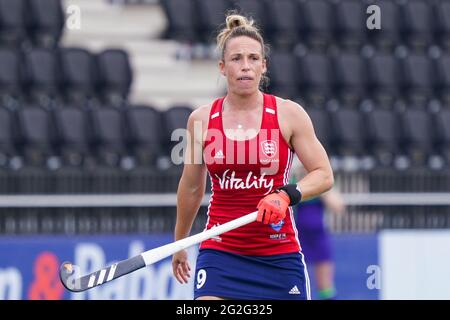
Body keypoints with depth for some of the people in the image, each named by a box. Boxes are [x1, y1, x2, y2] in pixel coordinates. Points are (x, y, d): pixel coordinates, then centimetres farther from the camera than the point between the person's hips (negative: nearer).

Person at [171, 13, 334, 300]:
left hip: (280, 253, 0)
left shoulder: (289, 114, -3)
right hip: (220, 252, 0)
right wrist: (179, 243, 24)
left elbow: (324, 175, -3)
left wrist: (287, 195, -22)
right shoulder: (201, 120, 2)